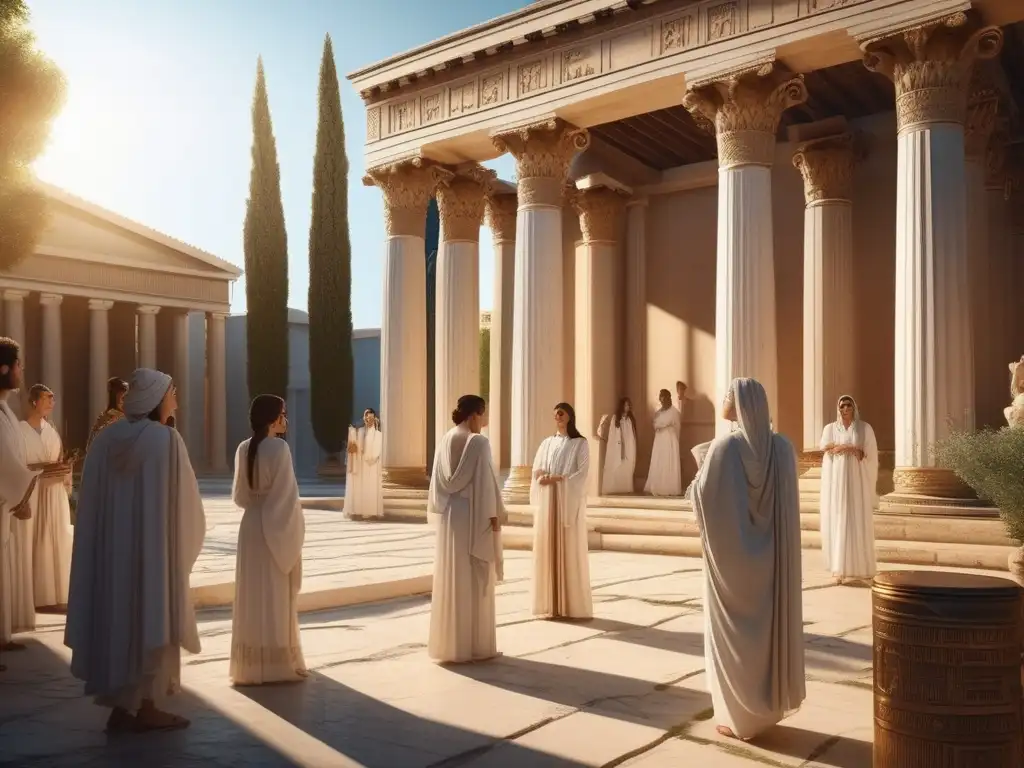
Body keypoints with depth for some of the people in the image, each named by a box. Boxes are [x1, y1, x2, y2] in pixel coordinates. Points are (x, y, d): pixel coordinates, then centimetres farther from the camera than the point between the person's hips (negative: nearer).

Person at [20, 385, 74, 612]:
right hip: (32, 493, -6)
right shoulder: (20, 431, -7)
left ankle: (55, 594, 11)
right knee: (35, 544, -5)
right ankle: (36, 596, 1)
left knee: (56, 541, 5)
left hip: (55, 494, 6)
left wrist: (64, 467, -6)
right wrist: (44, 469, -21)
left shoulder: (51, 430, 13)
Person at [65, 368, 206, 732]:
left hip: (109, 545, 6)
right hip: (155, 546, -6)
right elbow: (184, 499, -10)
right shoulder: (167, 439, -13)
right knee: (150, 618, 4)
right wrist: (186, 539, 6)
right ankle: (144, 707, 10)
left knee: (116, 615, 13)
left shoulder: (105, 438, 3)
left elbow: (90, 499, 6)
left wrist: (109, 534, 15)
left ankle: (120, 706, 20)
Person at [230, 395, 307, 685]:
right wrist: (294, 531, -6)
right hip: (277, 527, -6)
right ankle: (277, 663, 8)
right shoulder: (279, 447, -15)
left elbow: (239, 495, 10)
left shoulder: (243, 449, 4)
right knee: (276, 597, 2)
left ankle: (251, 664, 17)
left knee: (253, 595, 11)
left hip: (251, 526, 6)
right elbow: (288, 493, -14)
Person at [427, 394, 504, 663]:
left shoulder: (445, 441, 6)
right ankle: (474, 645, 7)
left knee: (450, 579, 11)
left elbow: (438, 479, 10)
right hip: (473, 515, -6)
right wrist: (494, 515, -8)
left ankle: (447, 643, 17)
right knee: (474, 582, 2)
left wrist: (438, 510, 16)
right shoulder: (478, 442, -14)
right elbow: (485, 481, -14)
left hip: (448, 515, 7)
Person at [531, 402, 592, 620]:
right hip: (547, 503, 4)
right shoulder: (547, 443, 14)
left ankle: (572, 606, 2)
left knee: (570, 551, -4)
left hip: (569, 502, -4)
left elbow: (581, 474, -8)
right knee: (547, 550, 2)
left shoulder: (580, 443, 1)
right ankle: (550, 604, 8)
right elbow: (536, 472, 11)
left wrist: (557, 479, -16)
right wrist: (541, 476, -12)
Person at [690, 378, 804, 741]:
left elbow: (702, 496, -14)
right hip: (771, 556, 5)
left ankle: (740, 717, 13)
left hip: (731, 553, -5)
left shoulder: (724, 447, -18)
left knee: (734, 634, 6)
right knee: (769, 626, 16)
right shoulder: (783, 447, -1)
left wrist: (703, 467, 5)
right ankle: (768, 706, 26)